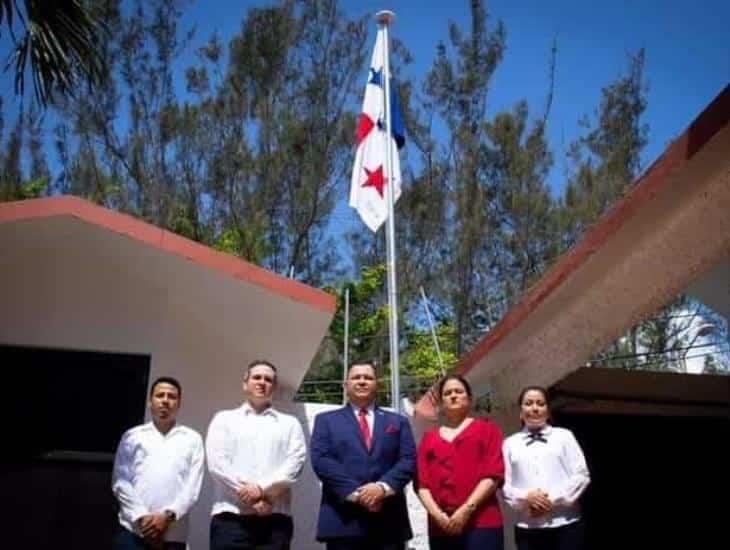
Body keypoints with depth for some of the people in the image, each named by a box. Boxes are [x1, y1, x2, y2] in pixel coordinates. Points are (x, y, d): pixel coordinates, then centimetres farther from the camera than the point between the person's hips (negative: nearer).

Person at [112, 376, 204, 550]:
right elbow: (120, 482, 5)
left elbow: (192, 487, 4)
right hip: (132, 532, 0)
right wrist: (141, 517, -8)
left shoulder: (192, 439, 12)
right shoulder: (132, 436, 14)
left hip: (173, 536, 0)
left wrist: (168, 516, -12)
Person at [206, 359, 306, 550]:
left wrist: (262, 488, -13)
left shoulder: (289, 423, 17)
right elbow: (216, 463, 0)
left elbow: (294, 463, 2)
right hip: (231, 517, -1)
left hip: (275, 519, 1)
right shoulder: (224, 419, 14)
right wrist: (250, 496, -9)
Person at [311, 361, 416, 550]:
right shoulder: (326, 420, 13)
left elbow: (408, 460, 6)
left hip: (389, 522, 2)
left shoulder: (398, 421, 18)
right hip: (343, 520, -1)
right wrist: (354, 492, -13)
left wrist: (383, 487, -13)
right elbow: (321, 460, -1)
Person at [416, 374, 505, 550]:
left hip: (482, 523, -3)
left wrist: (466, 510, -11)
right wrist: (437, 514, -9)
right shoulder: (429, 438, 17)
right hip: (440, 527, 3)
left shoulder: (486, 429, 10)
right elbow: (422, 482, 9)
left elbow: (493, 474, -2)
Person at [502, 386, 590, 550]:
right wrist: (526, 497, -14)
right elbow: (504, 484, 5)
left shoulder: (564, 436, 9)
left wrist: (554, 499, -9)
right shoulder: (510, 443, 11)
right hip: (527, 528, 1)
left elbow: (582, 475, 2)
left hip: (566, 524, -1)